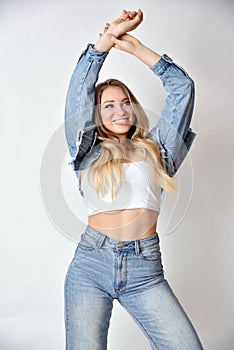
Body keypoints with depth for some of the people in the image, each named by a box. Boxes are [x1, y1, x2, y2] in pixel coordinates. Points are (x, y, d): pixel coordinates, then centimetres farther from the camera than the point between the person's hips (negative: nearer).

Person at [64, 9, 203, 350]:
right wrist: (107, 38, 6)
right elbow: (79, 89, 6)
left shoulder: (154, 147, 13)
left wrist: (135, 47, 13)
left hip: (145, 270, 1)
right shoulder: (89, 152, 11)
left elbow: (182, 86, 13)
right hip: (91, 264, 0)